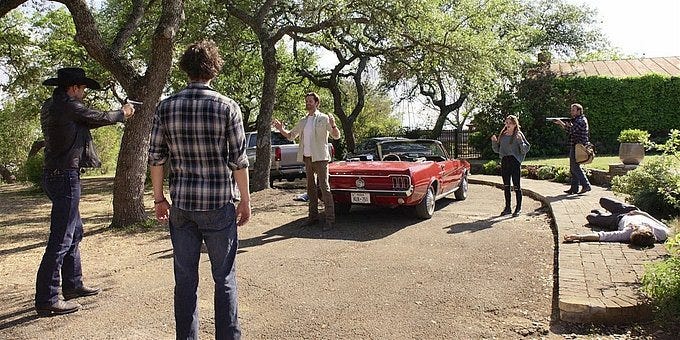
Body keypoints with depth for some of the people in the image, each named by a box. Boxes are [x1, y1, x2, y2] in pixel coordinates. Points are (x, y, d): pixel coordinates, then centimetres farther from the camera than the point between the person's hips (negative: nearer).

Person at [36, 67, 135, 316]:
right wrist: (122, 113, 16)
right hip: (65, 177, -10)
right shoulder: (69, 106, -14)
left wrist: (117, 114, 24)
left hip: (55, 175, 10)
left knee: (74, 232, 19)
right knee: (60, 239, -6)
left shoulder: (49, 106, 13)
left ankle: (72, 285, 30)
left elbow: (88, 121, 21)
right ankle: (47, 300, -1)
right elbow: (100, 118, -2)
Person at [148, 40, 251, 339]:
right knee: (224, 279, 9)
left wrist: (158, 197, 14)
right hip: (219, 204, -3)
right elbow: (239, 160, -6)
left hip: (181, 205, 3)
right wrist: (244, 200, 4)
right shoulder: (227, 107, -8)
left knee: (185, 279, 13)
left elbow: (156, 157, 3)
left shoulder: (166, 107, 1)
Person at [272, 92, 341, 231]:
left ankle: (330, 219, -9)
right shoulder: (303, 121, 15)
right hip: (307, 158, 7)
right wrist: (281, 129, 3)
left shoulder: (324, 118, -2)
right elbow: (290, 135, 21)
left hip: (320, 157, -7)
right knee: (311, 188, 11)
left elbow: (336, 136, -9)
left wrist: (333, 126, -29)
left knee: (324, 187, -10)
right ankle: (313, 216, 19)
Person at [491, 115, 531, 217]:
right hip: (504, 162, 5)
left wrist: (520, 141, -22)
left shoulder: (518, 135, -2)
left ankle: (518, 208, 8)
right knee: (506, 186, 10)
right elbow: (497, 150, 17)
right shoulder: (502, 135, 12)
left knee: (516, 185, -1)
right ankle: (507, 208, 19)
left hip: (515, 161, -5)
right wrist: (494, 141, 1)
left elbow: (526, 149, -7)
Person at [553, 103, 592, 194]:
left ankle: (586, 186, -8)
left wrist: (569, 125, -3)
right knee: (573, 168, 10)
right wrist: (560, 123, 10)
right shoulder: (576, 120, 19)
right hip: (574, 147, 10)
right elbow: (568, 128, 21)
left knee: (575, 167, -11)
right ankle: (574, 188, 13)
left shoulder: (582, 120, -12)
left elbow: (573, 130, -22)